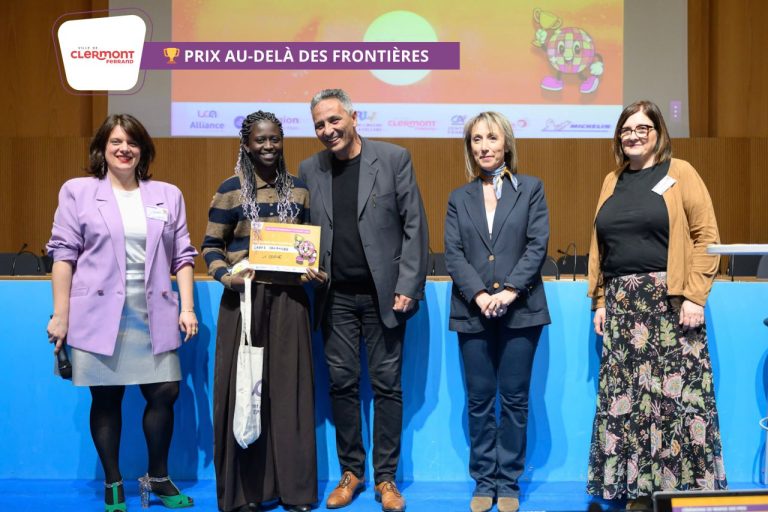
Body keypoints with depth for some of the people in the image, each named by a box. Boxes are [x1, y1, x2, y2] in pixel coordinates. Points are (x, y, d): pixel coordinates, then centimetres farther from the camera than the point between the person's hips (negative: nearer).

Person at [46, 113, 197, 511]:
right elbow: (63, 254, 0)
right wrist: (60, 315, -4)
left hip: (154, 315, 2)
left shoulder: (168, 195, 10)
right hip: (100, 314, -2)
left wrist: (187, 308, 1)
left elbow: (182, 256, 9)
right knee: (106, 399, 6)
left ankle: (157, 478, 22)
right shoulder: (77, 192, 3)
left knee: (164, 393, 2)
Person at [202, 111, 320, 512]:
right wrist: (225, 277, -15)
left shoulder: (298, 189, 9)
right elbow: (211, 245, 3)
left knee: (288, 389, 5)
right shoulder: (230, 190, 1)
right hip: (244, 298, -2)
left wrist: (313, 271, -5)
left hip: (289, 299, 2)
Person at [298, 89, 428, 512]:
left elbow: (414, 226, -4)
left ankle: (385, 477, 17)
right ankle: (350, 472, 23)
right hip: (336, 297, 3)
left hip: (383, 294, -2)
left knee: (387, 385, 4)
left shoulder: (393, 158, -2)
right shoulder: (309, 170, 7)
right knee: (342, 384, 8)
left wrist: (408, 287, -9)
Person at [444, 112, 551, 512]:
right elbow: (453, 254, 2)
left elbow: (537, 245, -3)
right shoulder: (459, 198, 11)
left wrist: (509, 291, -14)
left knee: (514, 400, 4)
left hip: (520, 311, -1)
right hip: (472, 313, 2)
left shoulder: (530, 189, 7)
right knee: (479, 401, 6)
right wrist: (479, 295, -13)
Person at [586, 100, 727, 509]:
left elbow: (707, 236, -5)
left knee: (675, 393, -5)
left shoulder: (679, 173, 1)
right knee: (625, 399, 5)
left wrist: (695, 296, -12)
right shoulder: (612, 182, 16)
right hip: (621, 303, 5)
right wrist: (599, 301, 9)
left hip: (670, 301, -5)